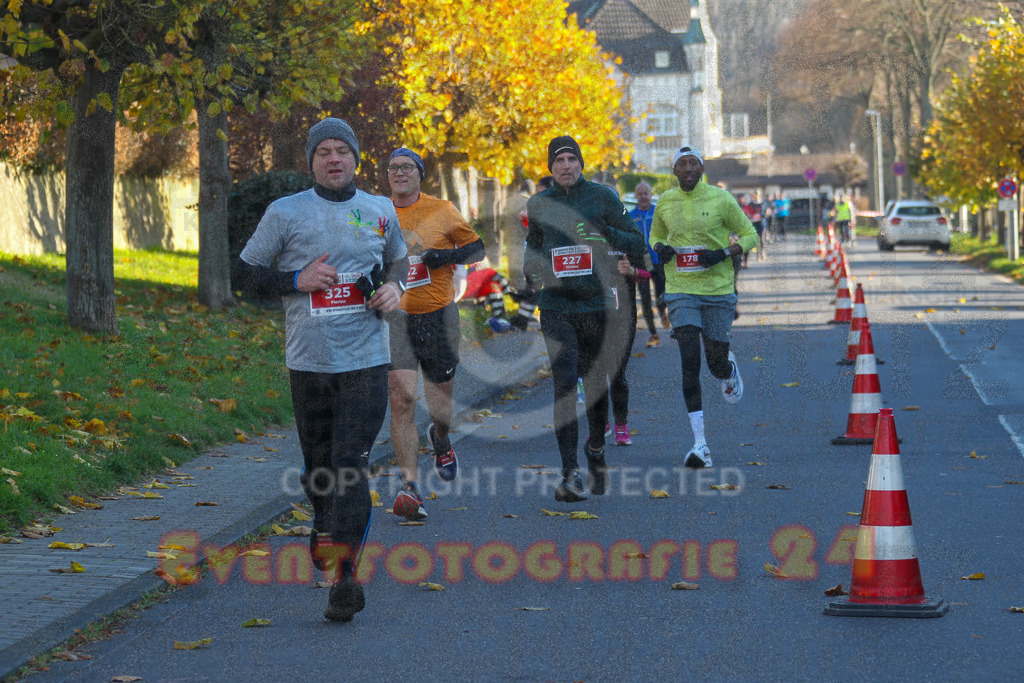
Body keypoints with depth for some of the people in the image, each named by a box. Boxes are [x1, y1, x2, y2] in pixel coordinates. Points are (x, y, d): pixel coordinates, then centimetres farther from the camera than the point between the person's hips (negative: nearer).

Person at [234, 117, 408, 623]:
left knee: (352, 462, -12)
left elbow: (398, 258, 27)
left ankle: (344, 572, -17)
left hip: (366, 358, 0)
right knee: (318, 462, 9)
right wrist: (297, 281, -10)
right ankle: (325, 528, 39)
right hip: (309, 359, 0)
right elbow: (245, 273, 5)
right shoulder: (285, 213, 2)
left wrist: (394, 286, 4)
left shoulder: (380, 211, 9)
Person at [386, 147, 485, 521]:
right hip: (395, 317, 0)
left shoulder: (442, 211, 1)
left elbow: (477, 248, 6)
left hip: (437, 315, 0)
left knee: (441, 398, 10)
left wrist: (449, 256, -11)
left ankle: (441, 440, 48)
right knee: (401, 396, -16)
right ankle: (410, 486, -14)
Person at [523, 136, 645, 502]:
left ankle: (596, 450, 38)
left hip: (596, 306, 0)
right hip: (556, 307, 0)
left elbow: (637, 242, 1)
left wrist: (608, 234, -18)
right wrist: (531, 267, 3)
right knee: (564, 385, -12)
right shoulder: (539, 204, 8)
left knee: (596, 384, 10)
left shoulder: (602, 197, 1)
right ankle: (570, 474, -15)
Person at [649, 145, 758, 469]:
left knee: (716, 364, 4)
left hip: (718, 290, -1)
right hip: (681, 292, 1)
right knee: (689, 361, -12)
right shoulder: (665, 203, 5)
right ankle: (700, 444, -13)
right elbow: (656, 235, 22)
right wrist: (660, 248, -2)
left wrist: (723, 254, -15)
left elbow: (749, 236, 3)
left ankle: (730, 370, 47)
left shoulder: (720, 199, -4)